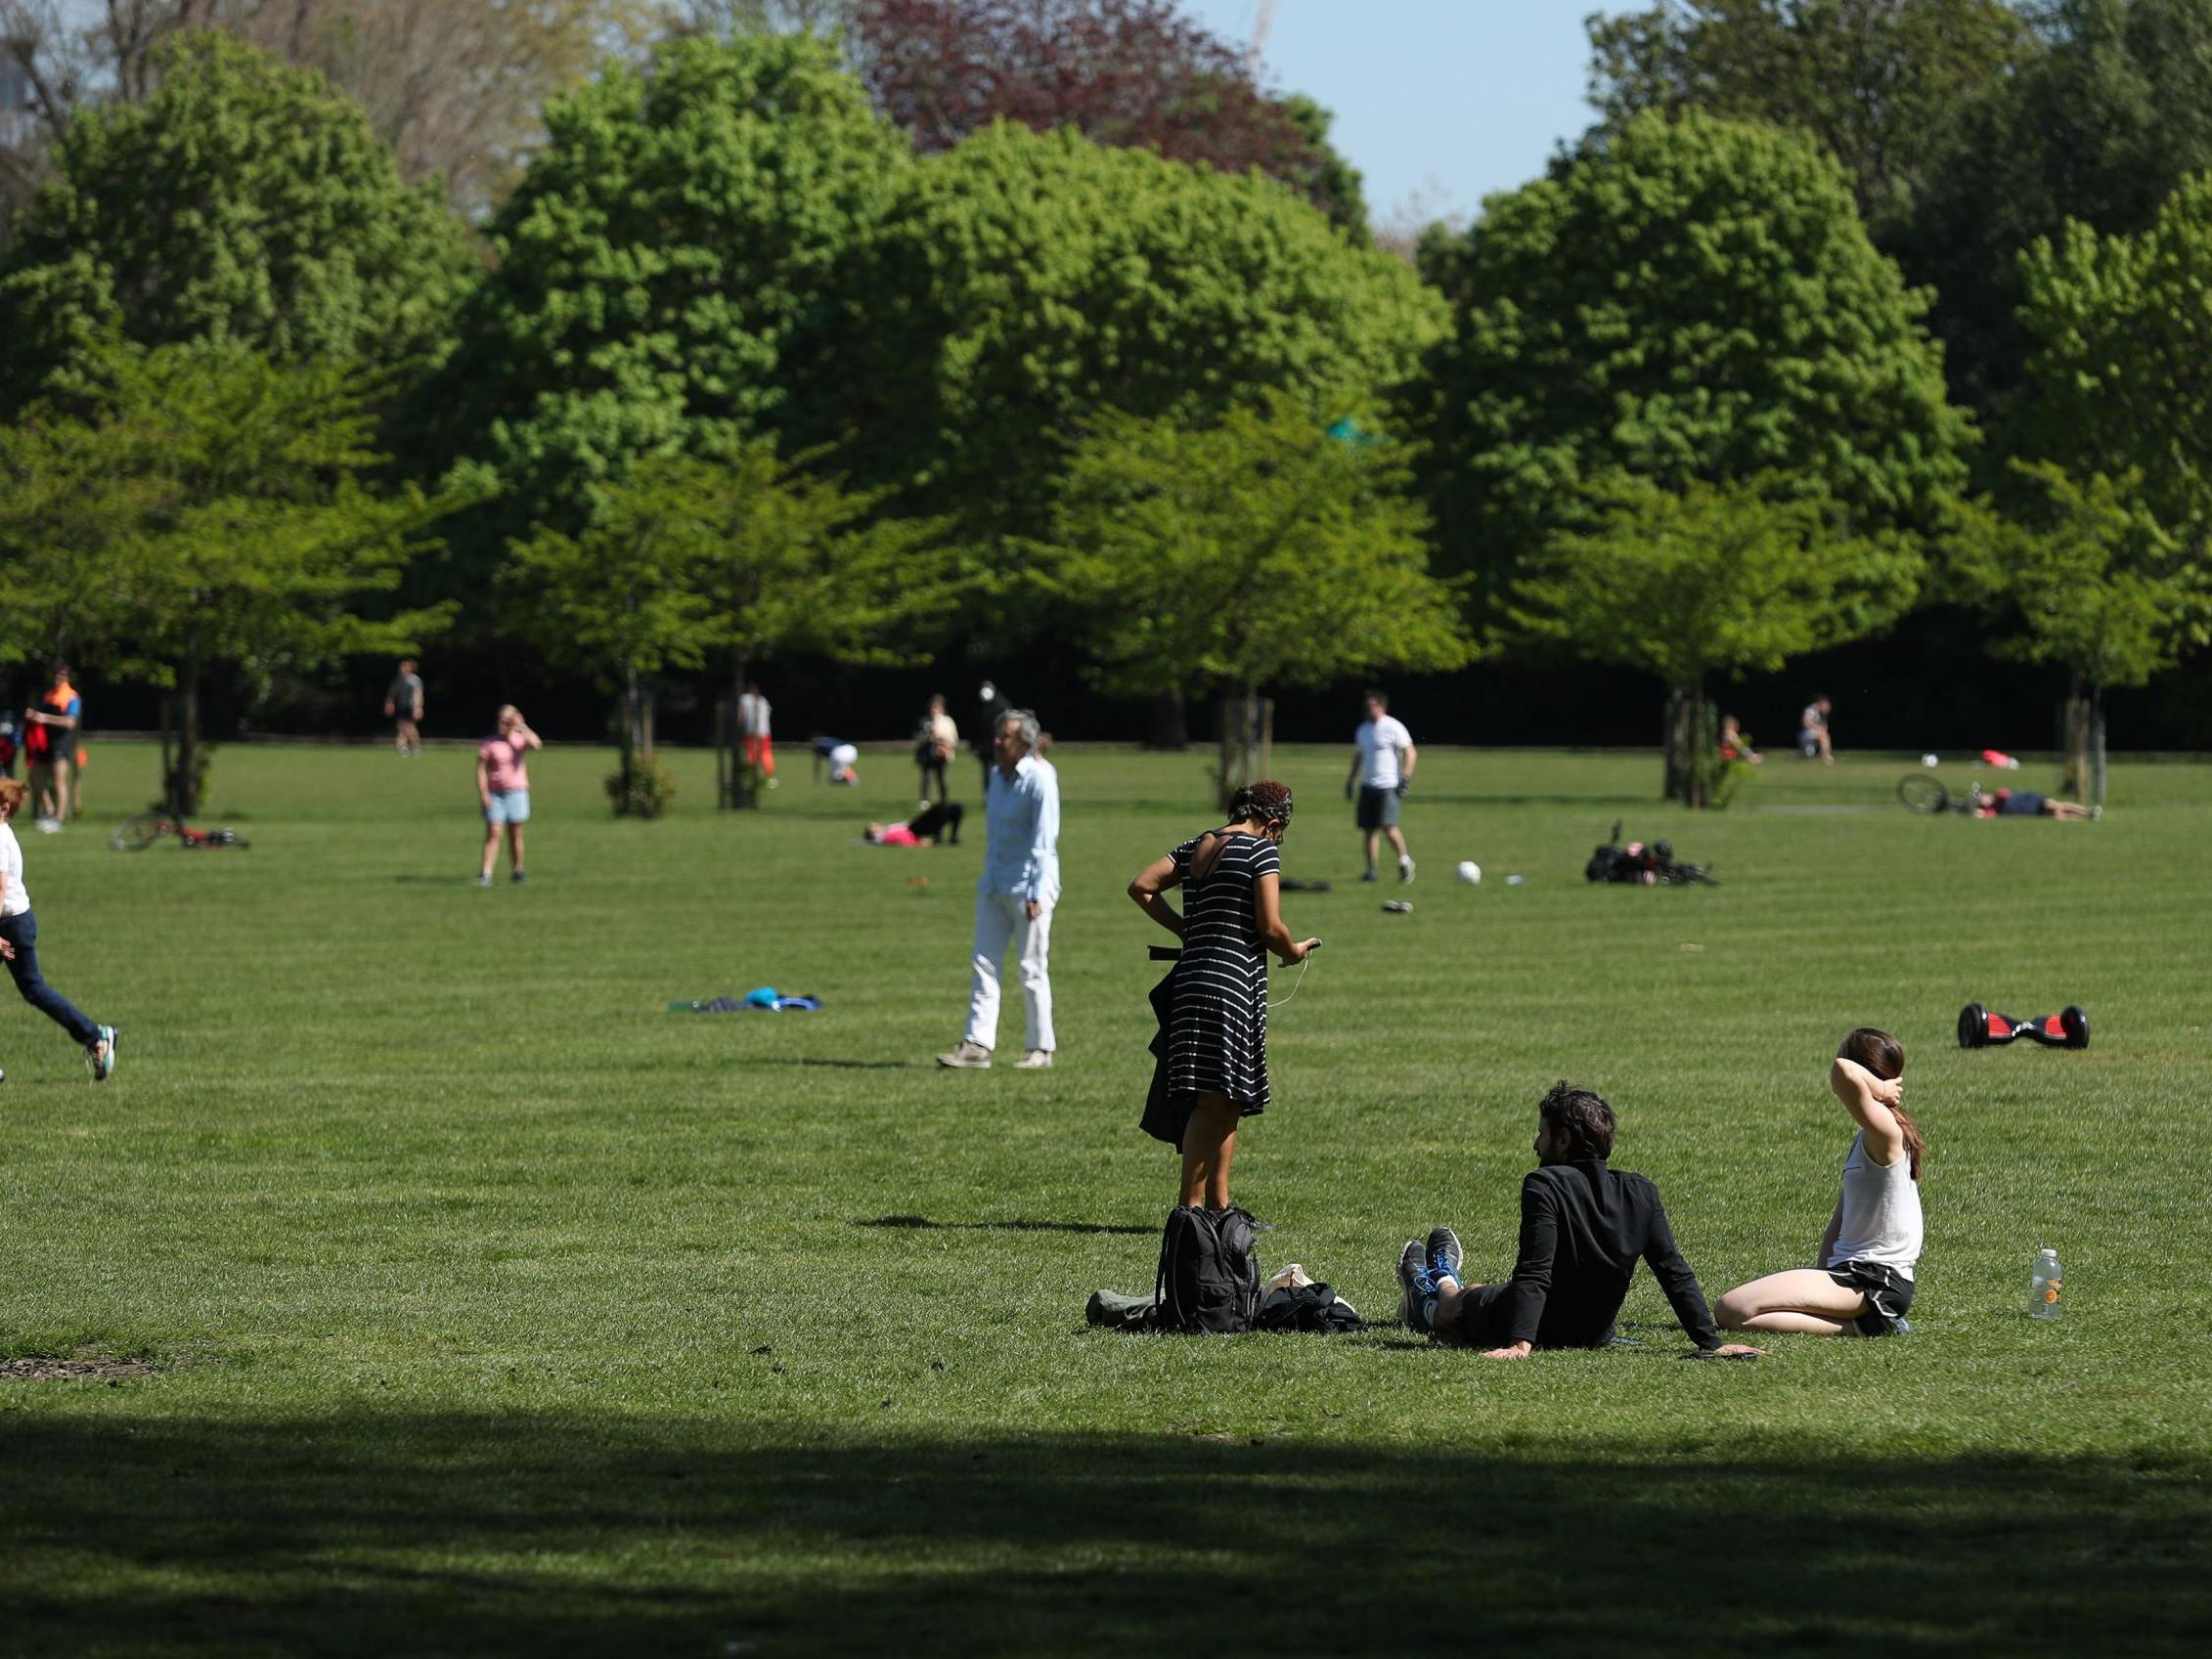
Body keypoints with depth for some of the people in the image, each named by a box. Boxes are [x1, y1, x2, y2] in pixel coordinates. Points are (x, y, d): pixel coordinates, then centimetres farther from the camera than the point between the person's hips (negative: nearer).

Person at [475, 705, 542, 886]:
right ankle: (485, 873, -15)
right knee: (493, 833, -10)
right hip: (495, 793, -2)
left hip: (516, 791, 2)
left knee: (515, 834, 9)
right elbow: (481, 769, -4)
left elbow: (537, 744, -19)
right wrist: (483, 794, -12)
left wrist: (522, 727, -15)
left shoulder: (520, 740, 2)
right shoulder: (489, 743, -3)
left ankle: (516, 870, 23)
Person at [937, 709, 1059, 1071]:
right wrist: (987, 879, 18)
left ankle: (1040, 1048, 8)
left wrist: (1036, 894, -21)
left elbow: (1044, 840, -17)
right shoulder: (997, 776, 10)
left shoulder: (1039, 779, -13)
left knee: (1032, 970, -1)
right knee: (984, 965, 0)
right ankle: (977, 1045, -2)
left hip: (1028, 887, -7)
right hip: (993, 886, 7)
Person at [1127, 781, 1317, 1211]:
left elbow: (1141, 888, 12)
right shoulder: (1262, 850, -5)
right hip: (1233, 979, -8)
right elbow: (1270, 928, -9)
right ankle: (1190, 1205, -14)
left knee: (1230, 1101, 14)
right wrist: (1293, 951, 11)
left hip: (1191, 976, 8)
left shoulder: (1195, 847, 16)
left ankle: (1218, 1204, 15)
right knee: (1214, 1100, -10)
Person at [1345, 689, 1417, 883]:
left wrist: (1405, 777, -14)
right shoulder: (1363, 729, 15)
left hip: (1388, 786, -7)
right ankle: (1371, 871, 6)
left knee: (1387, 826, -15)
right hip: (1367, 785, 7)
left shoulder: (1393, 727, -6)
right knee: (1369, 829, 3)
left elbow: (1410, 752, -6)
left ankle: (1404, 859, 6)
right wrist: (1351, 781, 21)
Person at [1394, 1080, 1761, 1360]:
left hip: (1538, 1331, -5)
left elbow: (1534, 1274, -34)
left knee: (1459, 1301, 31)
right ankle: (1445, 1280, 68)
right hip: (1595, 1334, 5)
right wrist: (1711, 1342, -13)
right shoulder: (1641, 1194, -11)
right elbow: (1676, 1275, -14)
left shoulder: (1545, 1186, -26)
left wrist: (1520, 1343, -38)